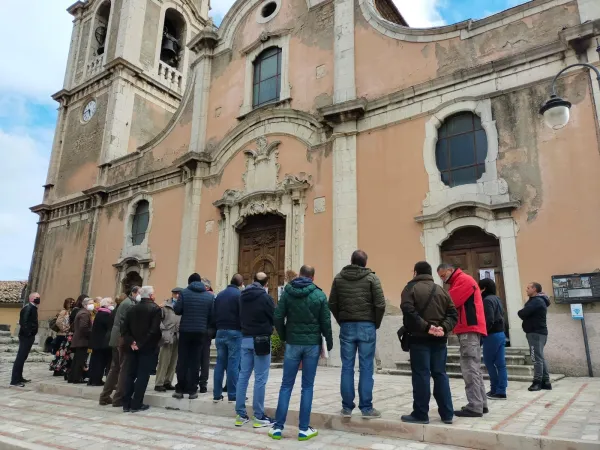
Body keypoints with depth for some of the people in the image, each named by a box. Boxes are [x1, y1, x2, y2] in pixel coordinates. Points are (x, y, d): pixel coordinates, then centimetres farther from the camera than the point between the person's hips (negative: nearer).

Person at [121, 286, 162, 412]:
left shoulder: (132, 309, 9)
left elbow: (125, 328, 3)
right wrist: (142, 343, -12)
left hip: (133, 347, 6)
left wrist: (131, 342, -3)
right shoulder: (155, 308, -9)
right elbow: (154, 330, -18)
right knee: (143, 375, 0)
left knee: (130, 374, 12)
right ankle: (136, 404, 3)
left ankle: (126, 403, 15)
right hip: (147, 347, -5)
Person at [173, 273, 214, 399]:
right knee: (195, 361, 6)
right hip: (201, 332, 1)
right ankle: (192, 390, 7)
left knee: (183, 360, 6)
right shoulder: (210, 296, 3)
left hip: (185, 331, -1)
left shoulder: (184, 293, 0)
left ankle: (180, 389, 9)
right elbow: (212, 315, -1)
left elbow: (177, 310, -4)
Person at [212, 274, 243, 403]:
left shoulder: (219, 295, 10)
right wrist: (243, 329, -2)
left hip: (220, 332, 6)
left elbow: (214, 314, 12)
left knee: (220, 363, 10)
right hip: (234, 332, -6)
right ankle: (232, 395, 1)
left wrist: (217, 328, 15)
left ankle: (217, 394, 13)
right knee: (233, 364, -2)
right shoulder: (239, 295, -9)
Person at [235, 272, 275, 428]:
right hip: (261, 339, -6)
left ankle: (241, 414, 15)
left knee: (243, 376, 9)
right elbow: (275, 318, -4)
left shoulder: (243, 296, 7)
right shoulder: (265, 297, -12)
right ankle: (259, 417, 5)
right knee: (260, 379, 0)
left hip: (245, 339, 6)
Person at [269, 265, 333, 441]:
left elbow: (278, 317, -4)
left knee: (286, 385, 9)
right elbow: (326, 322, -4)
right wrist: (329, 342, 10)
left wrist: (284, 337, 11)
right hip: (312, 344, -1)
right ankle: (304, 429, 11)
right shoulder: (319, 295, -3)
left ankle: (278, 427, 11)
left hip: (293, 343, 1)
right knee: (307, 387, 7)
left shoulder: (287, 292, -1)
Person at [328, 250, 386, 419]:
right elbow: (380, 305, -8)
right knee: (366, 368, 4)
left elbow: (332, 304, 4)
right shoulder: (371, 278, -3)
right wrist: (376, 323, 5)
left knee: (347, 368, 7)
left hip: (346, 327, 2)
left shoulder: (339, 278, 5)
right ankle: (366, 408, 9)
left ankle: (347, 407, 13)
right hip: (366, 326, -2)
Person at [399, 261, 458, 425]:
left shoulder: (411, 288, -2)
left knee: (421, 375, -1)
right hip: (439, 339, 5)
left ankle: (420, 414, 3)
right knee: (440, 374, 11)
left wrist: (425, 327, -17)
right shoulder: (441, 290, 14)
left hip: (419, 338, -5)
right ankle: (447, 413, 15)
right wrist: (443, 328, -6)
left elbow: (409, 312, -17)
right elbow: (453, 314, 6)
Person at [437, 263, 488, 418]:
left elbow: (449, 302, -17)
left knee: (469, 369, -9)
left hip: (469, 330, -10)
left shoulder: (464, 280, -8)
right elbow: (456, 303, 15)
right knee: (474, 369, 12)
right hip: (469, 329, 10)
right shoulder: (458, 282, 23)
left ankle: (475, 407, -7)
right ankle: (481, 404, 17)